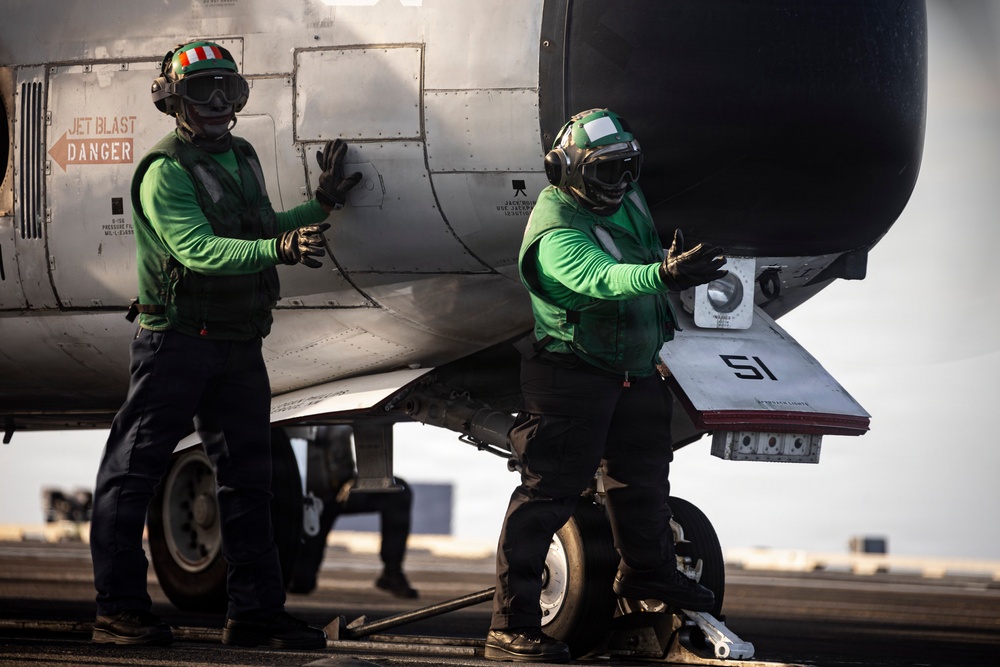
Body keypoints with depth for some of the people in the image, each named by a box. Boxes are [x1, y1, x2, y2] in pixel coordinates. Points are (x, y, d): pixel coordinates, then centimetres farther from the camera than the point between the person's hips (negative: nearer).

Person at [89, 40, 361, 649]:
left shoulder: (243, 158, 14)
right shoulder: (166, 173, -13)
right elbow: (199, 250, -27)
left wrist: (321, 205, 24)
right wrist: (280, 248, -39)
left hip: (238, 345, 8)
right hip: (175, 340, -8)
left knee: (248, 478, 9)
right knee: (133, 472, -4)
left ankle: (257, 611, 15)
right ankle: (119, 610, -2)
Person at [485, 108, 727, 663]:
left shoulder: (625, 201, 2)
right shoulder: (557, 234, -26)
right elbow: (601, 279, -46)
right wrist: (663, 274, -60)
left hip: (630, 367, 9)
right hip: (571, 373, -9)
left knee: (643, 468, 24)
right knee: (550, 490, -10)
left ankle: (647, 570, 49)